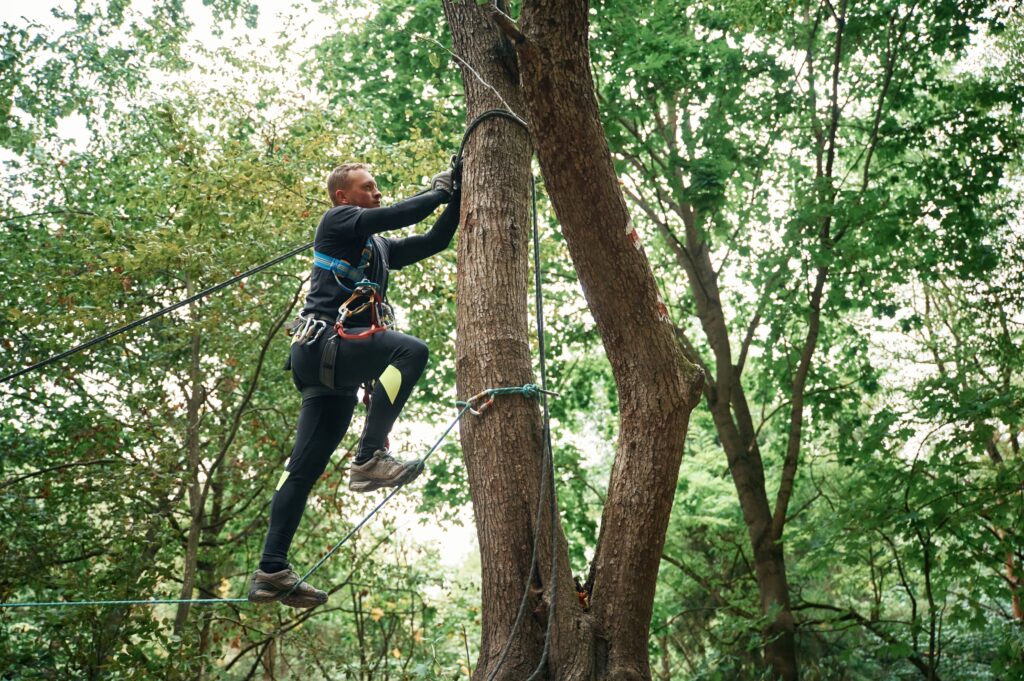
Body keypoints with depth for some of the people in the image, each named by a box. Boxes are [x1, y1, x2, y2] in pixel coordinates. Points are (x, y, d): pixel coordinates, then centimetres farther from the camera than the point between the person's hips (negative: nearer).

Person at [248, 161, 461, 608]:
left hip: (335, 368, 9)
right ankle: (370, 458, -29)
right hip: (319, 345, -9)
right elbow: (398, 216, -8)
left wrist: (457, 198, 20)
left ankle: (271, 572, 4)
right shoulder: (337, 221, 6)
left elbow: (435, 241, 29)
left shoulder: (380, 248, 29)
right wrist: (440, 190, 4)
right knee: (410, 350, -27)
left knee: (305, 467, 3)